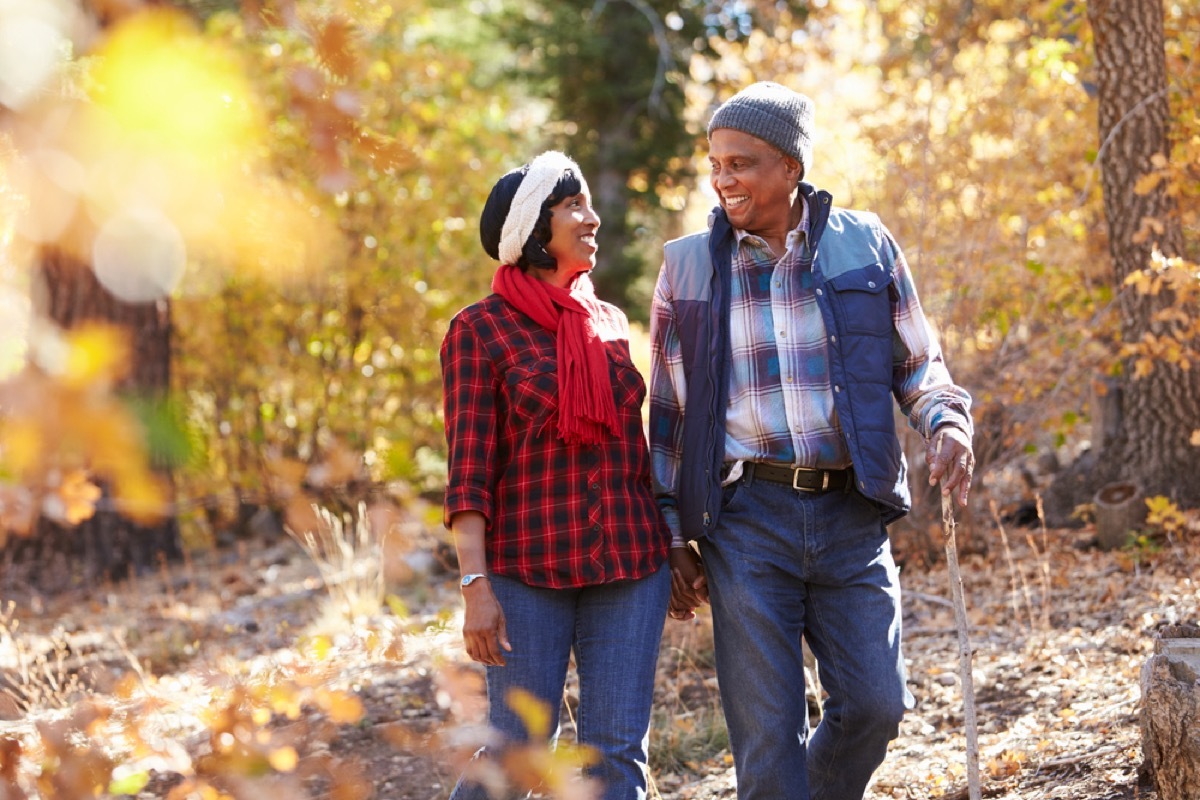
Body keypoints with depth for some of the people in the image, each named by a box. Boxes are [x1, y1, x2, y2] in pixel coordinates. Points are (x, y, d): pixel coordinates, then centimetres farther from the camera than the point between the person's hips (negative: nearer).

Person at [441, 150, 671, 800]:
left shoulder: (611, 322, 13)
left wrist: (668, 551, 16)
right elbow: (469, 470, -7)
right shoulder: (479, 331, -2)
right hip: (529, 568, -4)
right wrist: (475, 585, -15)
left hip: (630, 564, 4)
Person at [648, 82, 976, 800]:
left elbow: (917, 363, 13)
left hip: (851, 516, 1)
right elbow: (667, 411, 9)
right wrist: (672, 538, 6)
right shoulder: (688, 265, 4)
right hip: (746, 518, -1)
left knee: (875, 702, -2)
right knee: (768, 728, -2)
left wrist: (948, 423, -10)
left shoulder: (865, 245, 3)